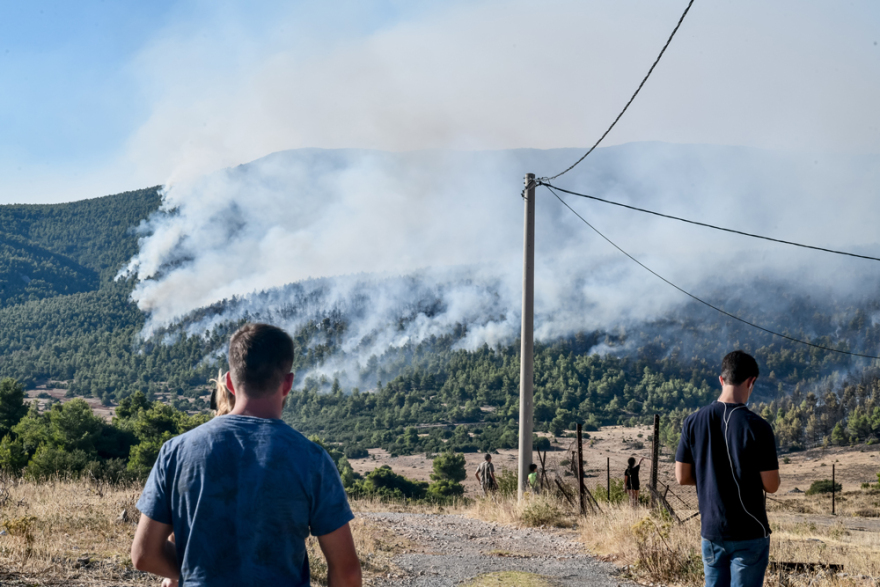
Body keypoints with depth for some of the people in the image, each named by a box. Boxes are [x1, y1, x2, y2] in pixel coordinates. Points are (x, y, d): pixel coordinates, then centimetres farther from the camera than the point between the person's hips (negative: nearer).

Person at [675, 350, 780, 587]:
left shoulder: (693, 422, -2)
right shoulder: (757, 427, -14)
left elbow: (682, 476, 3)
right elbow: (771, 485, -12)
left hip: (710, 531, 4)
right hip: (749, 533, -4)